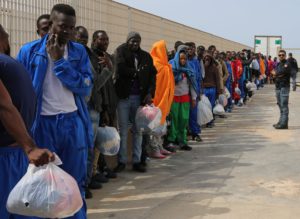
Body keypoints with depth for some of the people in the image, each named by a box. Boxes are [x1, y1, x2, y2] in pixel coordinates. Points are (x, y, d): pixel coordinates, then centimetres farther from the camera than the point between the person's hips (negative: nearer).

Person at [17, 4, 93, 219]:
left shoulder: (79, 51, 6)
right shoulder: (29, 51, -1)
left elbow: (86, 87, -5)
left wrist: (60, 61, -11)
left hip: (73, 122, 2)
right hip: (43, 124, -1)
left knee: (75, 181, 10)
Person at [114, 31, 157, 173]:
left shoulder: (146, 56, 11)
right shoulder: (121, 52, 1)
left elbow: (153, 75, 6)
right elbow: (120, 69, -15)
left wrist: (150, 93, -7)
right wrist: (138, 72, -4)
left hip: (140, 97, 3)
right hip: (123, 96, -3)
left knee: (138, 130, 7)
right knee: (123, 130, 2)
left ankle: (137, 161, 14)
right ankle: (122, 161, 10)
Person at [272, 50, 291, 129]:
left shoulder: (287, 64, -7)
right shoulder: (278, 64, 17)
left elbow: (282, 71, -22)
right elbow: (274, 74, 10)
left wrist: (276, 73, -4)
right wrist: (279, 74, -11)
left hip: (284, 87, -8)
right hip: (278, 87, 8)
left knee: (284, 105, -10)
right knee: (280, 105, 13)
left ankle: (284, 124, -10)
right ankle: (281, 122, 20)